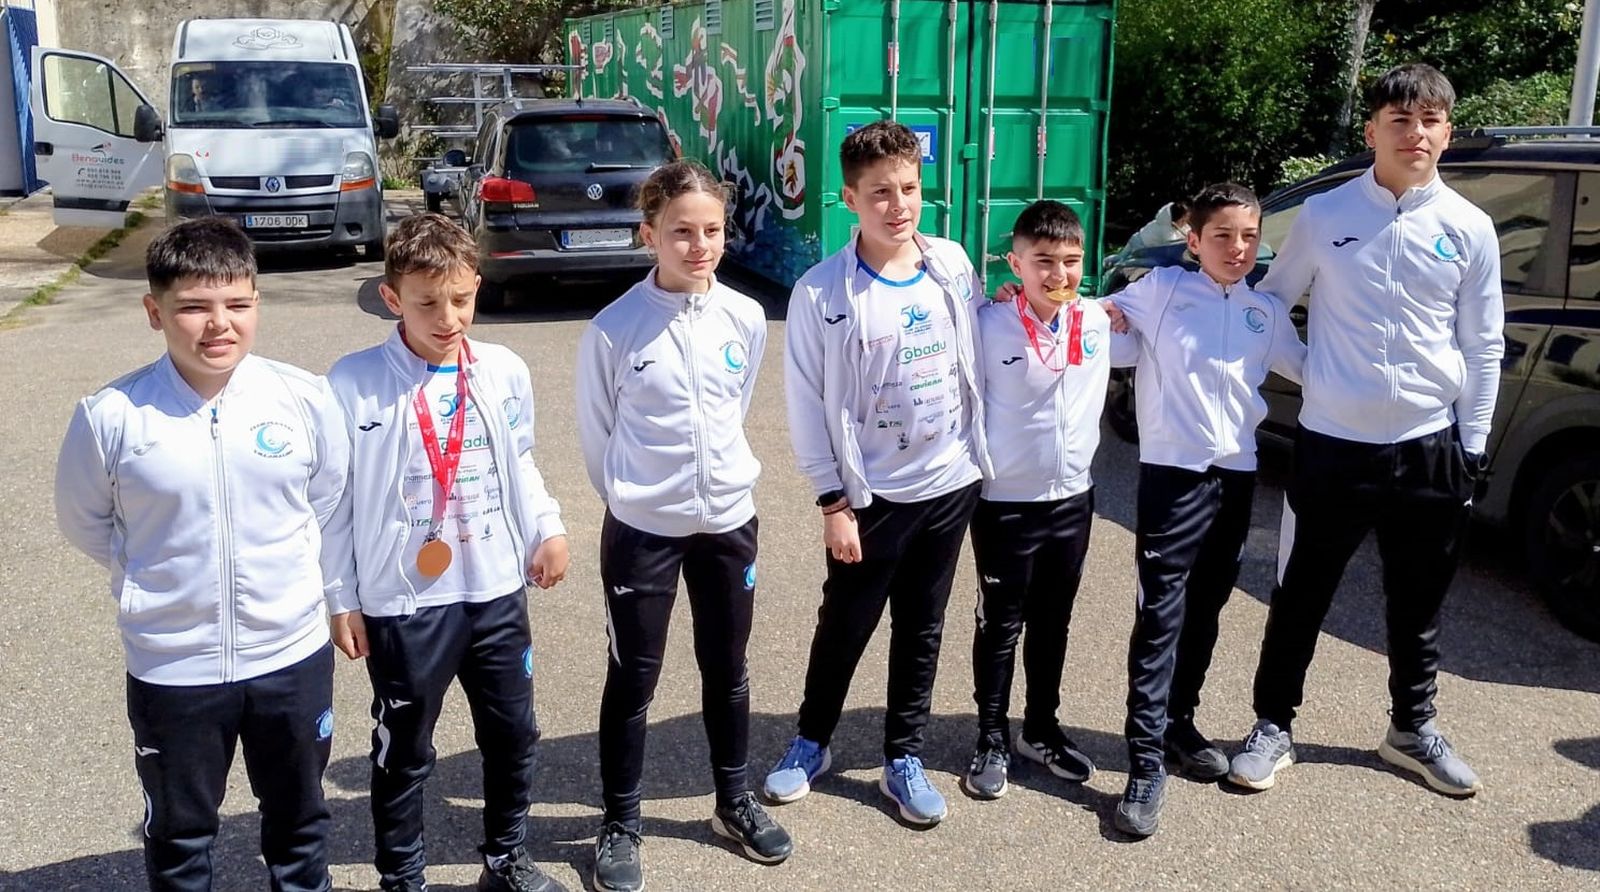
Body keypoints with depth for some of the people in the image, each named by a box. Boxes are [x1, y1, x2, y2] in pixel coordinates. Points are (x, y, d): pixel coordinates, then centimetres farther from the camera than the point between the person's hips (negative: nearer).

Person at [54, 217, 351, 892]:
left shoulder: (306, 399, -11)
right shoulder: (111, 416, -15)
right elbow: (85, 521, 3)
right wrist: (154, 581, 4)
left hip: (293, 653, 1)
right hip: (170, 668, -1)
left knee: (299, 816, 23)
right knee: (178, 832, 21)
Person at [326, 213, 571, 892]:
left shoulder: (505, 372, -1)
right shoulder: (355, 383, -12)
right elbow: (333, 499, -6)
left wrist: (548, 528, -2)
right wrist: (341, 599, -5)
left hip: (497, 591, 4)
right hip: (402, 603, -4)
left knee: (513, 734, 17)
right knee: (404, 752, 12)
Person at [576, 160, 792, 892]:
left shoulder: (747, 319, -4)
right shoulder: (613, 329, -15)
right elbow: (595, 433, -3)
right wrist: (632, 496, 6)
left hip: (729, 519, 3)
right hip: (641, 530, -3)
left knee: (726, 669, 18)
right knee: (632, 679, 9)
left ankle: (735, 802, 38)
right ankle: (619, 825, 27)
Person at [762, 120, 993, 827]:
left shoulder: (952, 264, -1)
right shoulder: (821, 292, -13)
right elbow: (807, 406, -9)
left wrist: (979, 449, 10)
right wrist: (833, 503, -10)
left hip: (951, 482, 3)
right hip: (872, 494, -3)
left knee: (921, 629, 14)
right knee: (844, 627, 11)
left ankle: (904, 758, 29)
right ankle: (811, 741, 34)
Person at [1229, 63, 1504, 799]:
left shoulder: (1471, 229, 1)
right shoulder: (1323, 216, -3)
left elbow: (1483, 348, 5)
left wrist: (1472, 444, 4)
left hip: (1429, 446, 2)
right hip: (1332, 443, -1)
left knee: (1417, 604, 15)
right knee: (1300, 598, 7)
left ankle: (1413, 729, 34)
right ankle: (1273, 725, 23)